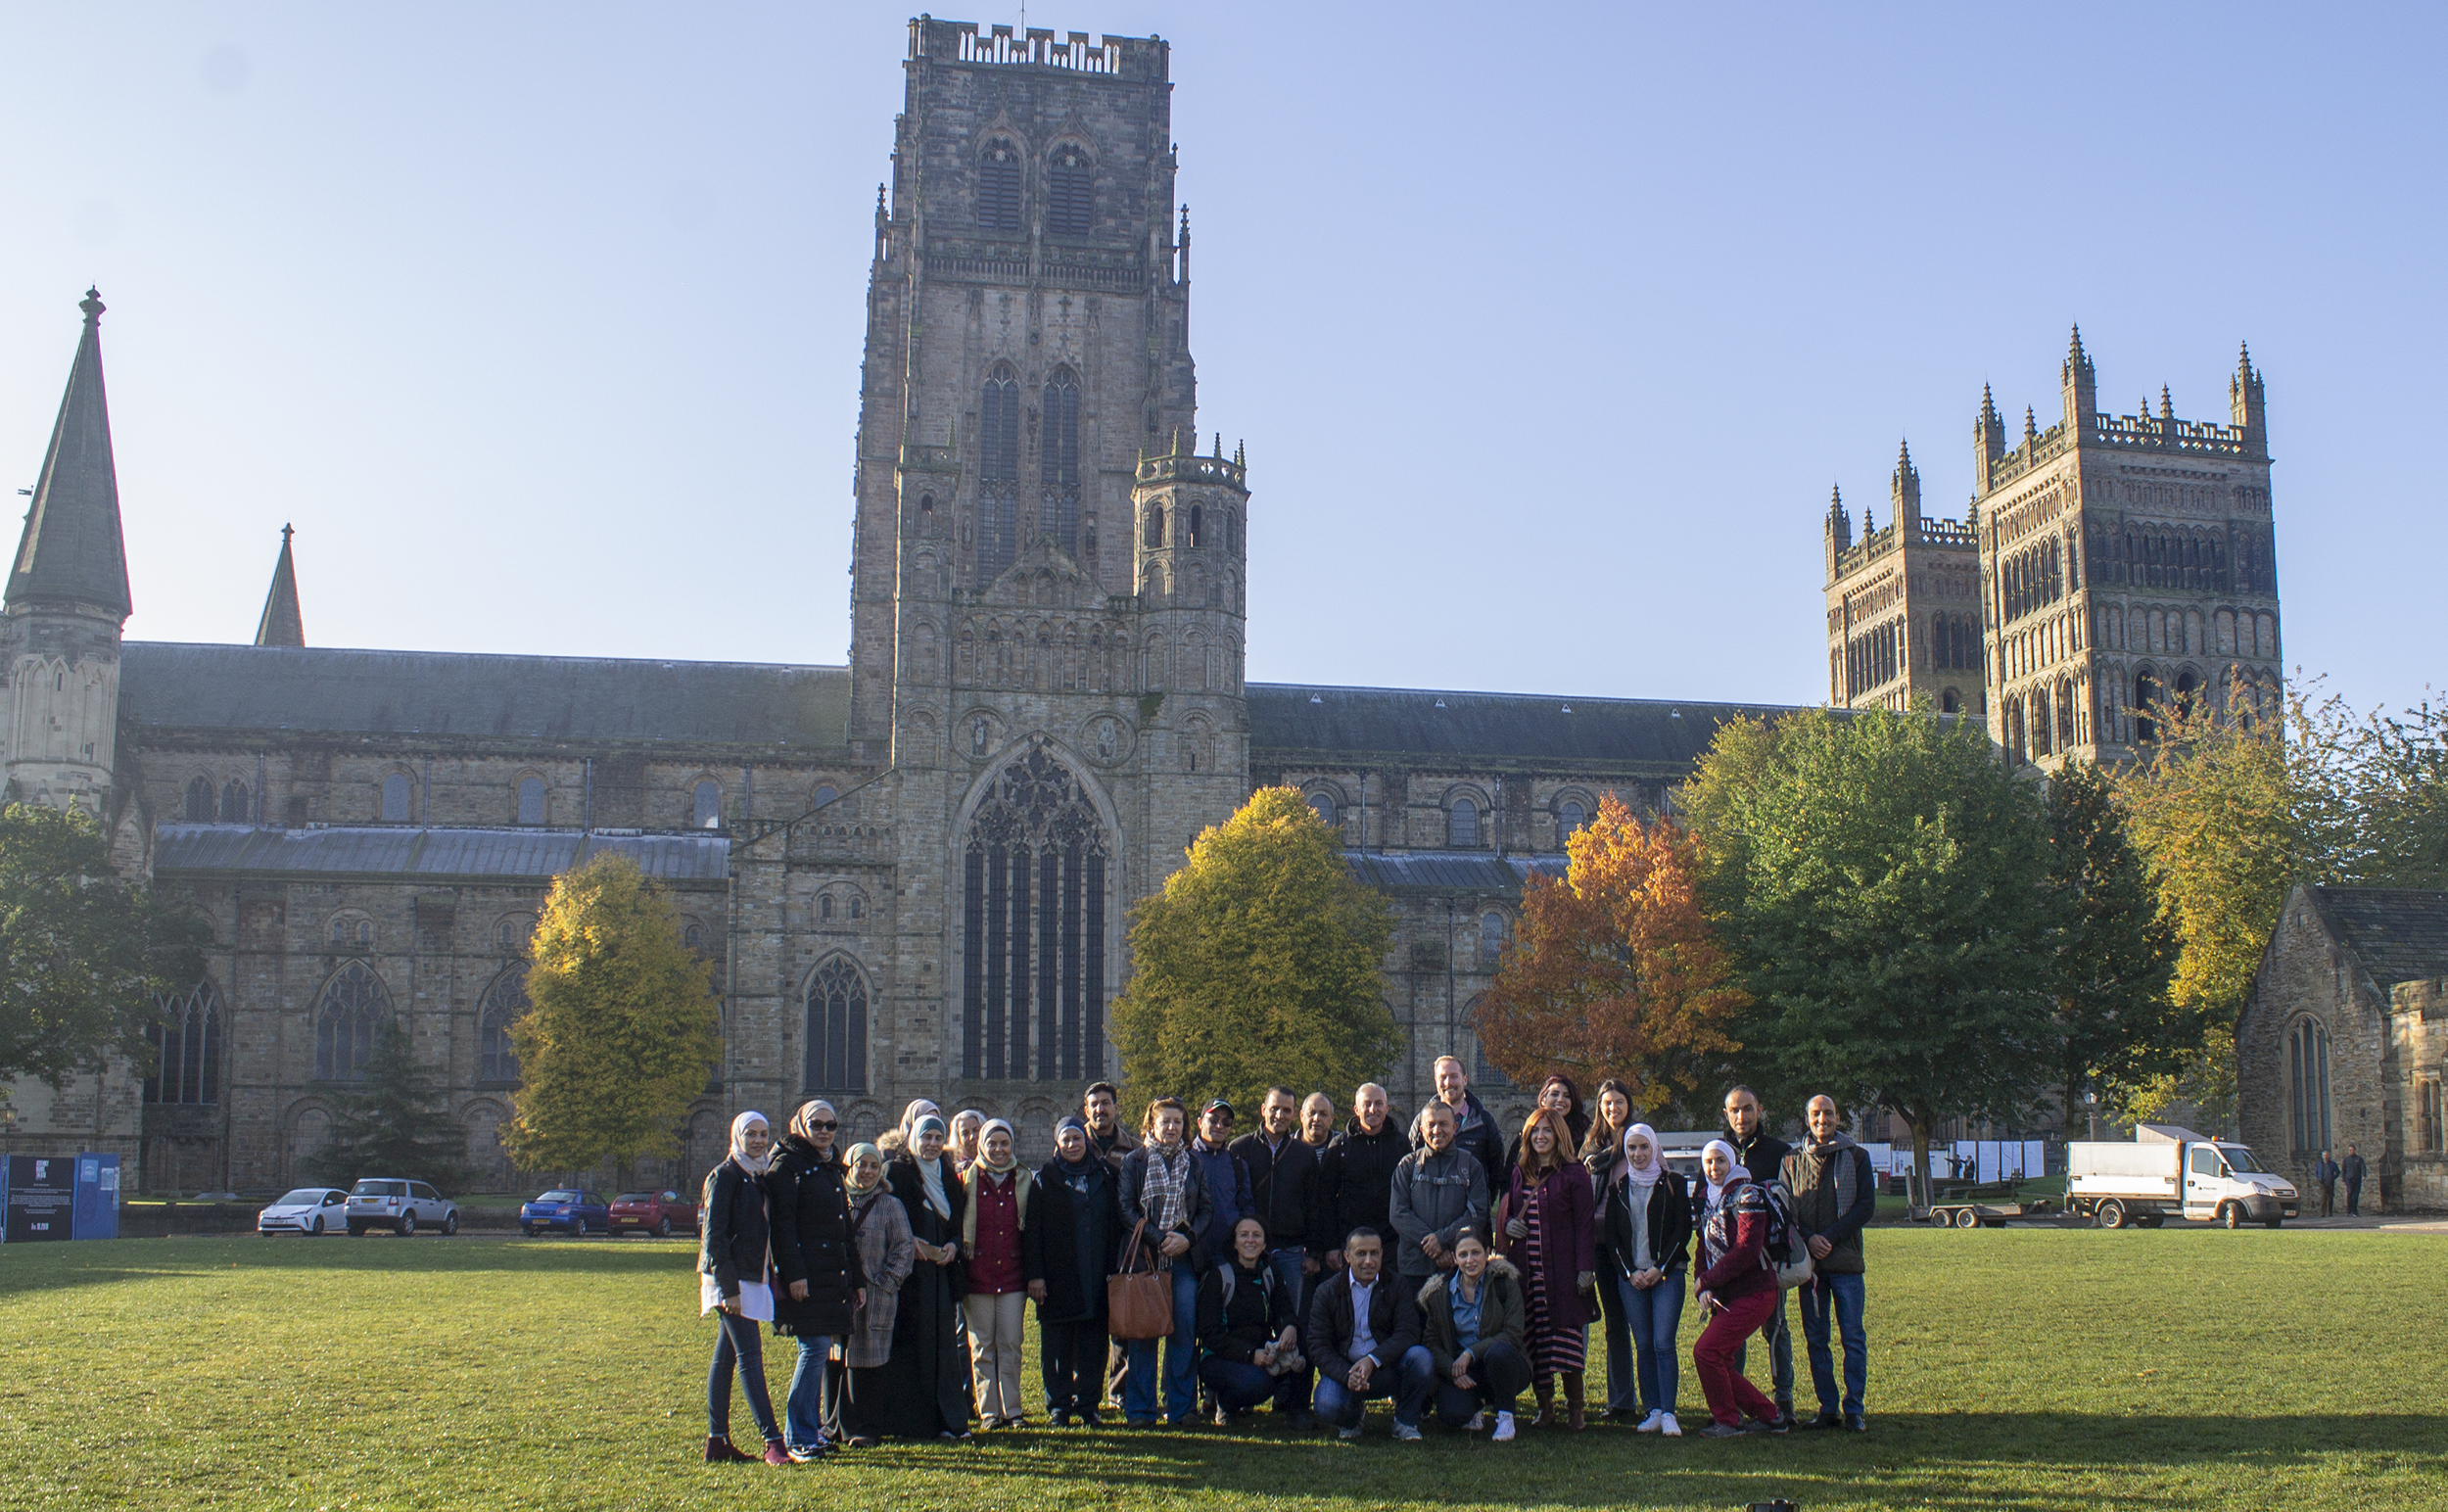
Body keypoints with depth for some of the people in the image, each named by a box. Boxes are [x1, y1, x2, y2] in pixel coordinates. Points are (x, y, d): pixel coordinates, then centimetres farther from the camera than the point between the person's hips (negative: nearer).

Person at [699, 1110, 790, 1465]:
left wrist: (771, 1277, 12)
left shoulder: (761, 1177, 14)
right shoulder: (724, 1176, -9)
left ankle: (717, 1441, 15)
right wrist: (728, 1287, -19)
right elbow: (714, 1235, -14)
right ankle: (773, 1442, -17)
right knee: (749, 1356, -12)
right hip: (731, 1279, -8)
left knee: (725, 1357, 11)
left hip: (752, 1278, 8)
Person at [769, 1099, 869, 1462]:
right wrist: (794, 1273, -20)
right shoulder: (788, 1165, -4)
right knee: (815, 1348, -11)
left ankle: (812, 1429, 15)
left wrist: (857, 1277, 21)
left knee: (818, 1350, 9)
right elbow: (784, 1224, -12)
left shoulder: (832, 1168, 20)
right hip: (806, 1275, -8)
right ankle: (798, 1438, -5)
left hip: (834, 1274, 8)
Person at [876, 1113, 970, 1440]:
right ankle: (906, 1420, -1)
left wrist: (953, 1245, -2)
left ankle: (948, 1418, 6)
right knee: (908, 1343, -6)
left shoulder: (950, 1178, 15)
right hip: (909, 1273, -5)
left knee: (943, 1343, 3)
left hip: (941, 1270, 5)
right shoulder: (897, 1173, 0)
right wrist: (908, 1242, -17)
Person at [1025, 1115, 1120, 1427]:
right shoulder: (1045, 1178, 3)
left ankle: (1088, 1404, 13)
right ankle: (1058, 1407, 10)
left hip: (1096, 1279, 2)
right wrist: (1034, 1274, -9)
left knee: (1093, 1344, 4)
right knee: (1057, 1345, 1)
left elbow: (1116, 1225, 13)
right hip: (1057, 1279, -2)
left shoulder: (1105, 1176, 12)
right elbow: (1031, 1229, -1)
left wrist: (1113, 1269, 5)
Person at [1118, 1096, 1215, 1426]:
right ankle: (1139, 1409, 4)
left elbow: (1207, 1210, 10)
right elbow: (1127, 1208, -2)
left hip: (1185, 1257, 2)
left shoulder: (1193, 1165, 14)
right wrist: (1159, 1238, -12)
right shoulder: (1133, 1161, 5)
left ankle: (1181, 1407, 6)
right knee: (1143, 1332, -2)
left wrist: (1187, 1238, -7)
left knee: (1184, 1332, -2)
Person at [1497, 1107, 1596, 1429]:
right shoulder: (1518, 1174, 15)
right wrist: (1507, 1224, 0)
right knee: (1532, 1340, 3)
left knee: (1566, 1338, -5)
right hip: (1526, 1270, 5)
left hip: (1562, 1270, -4)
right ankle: (1544, 1404, 12)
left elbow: (1584, 1225, -4)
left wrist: (1585, 1269, -11)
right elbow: (1505, 1213, 24)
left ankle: (1575, 1405, 8)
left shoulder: (1573, 1174, -1)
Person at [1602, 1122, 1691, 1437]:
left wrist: (1660, 1269, -8)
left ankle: (1668, 1413, -10)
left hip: (1667, 1274, -3)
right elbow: (1611, 1234, 9)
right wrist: (1630, 1272, -3)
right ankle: (1652, 1411, 6)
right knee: (1643, 1345, 1)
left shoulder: (1673, 1184, 4)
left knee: (1663, 1343, -11)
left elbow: (1683, 1231, 1)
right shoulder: (1618, 1188, 11)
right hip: (1630, 1276, 3)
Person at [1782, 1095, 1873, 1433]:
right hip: (1808, 1262, 2)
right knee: (1815, 1339, 4)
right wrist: (1809, 1238, -11)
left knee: (1853, 1337, -2)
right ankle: (1827, 1408, 11)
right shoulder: (1793, 1161, 11)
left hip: (1845, 1259, -2)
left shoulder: (1856, 1157, 5)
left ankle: (1853, 1409, 4)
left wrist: (1830, 1237, -12)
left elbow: (1866, 1205, -2)